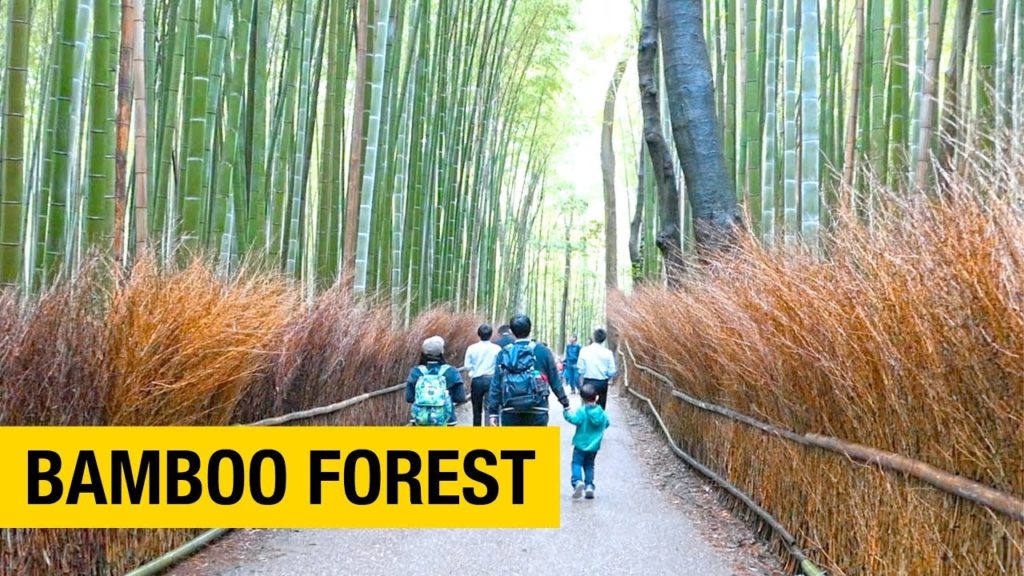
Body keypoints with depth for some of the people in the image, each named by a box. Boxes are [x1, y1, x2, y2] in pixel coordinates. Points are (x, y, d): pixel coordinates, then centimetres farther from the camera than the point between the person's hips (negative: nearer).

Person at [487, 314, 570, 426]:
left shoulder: (504, 353, 2)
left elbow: (496, 384, 0)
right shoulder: (542, 351, -1)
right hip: (537, 411, -1)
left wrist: (493, 412, 4)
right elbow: (555, 380, 3)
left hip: (510, 412, 1)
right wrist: (565, 403, 14)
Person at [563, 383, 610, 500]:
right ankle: (589, 485, 5)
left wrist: (567, 413, -13)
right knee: (589, 465, 17)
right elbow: (607, 423, 13)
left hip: (581, 444, -4)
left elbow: (575, 420, -27)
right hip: (594, 445, 4)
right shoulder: (601, 413, 1)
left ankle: (577, 481, -25)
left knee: (576, 463, -1)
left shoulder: (582, 411, -13)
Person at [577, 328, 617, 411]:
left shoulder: (584, 350, -7)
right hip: (602, 383, 0)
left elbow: (581, 369, -5)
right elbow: (611, 372, -5)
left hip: (588, 382, 0)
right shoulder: (607, 352, -8)